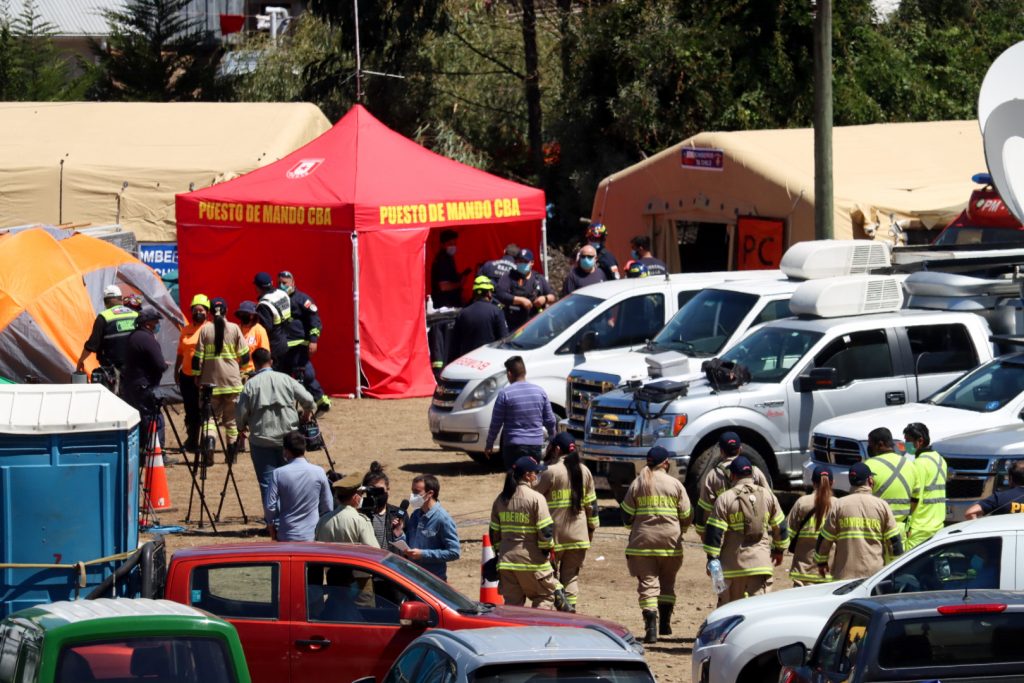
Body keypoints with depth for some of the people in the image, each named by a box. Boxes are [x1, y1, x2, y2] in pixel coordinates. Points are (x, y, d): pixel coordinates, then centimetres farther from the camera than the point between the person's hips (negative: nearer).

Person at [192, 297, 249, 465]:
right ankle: (231, 455, 13)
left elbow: (198, 357, -2)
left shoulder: (205, 330, -3)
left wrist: (197, 376, 10)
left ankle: (209, 441, -23)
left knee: (210, 416, 4)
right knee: (231, 418, 10)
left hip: (211, 380, 0)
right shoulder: (234, 329, -2)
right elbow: (244, 356, 1)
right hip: (232, 380, 0)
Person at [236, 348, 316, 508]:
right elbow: (308, 400, 0)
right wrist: (307, 412, 22)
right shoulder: (286, 379, 1)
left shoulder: (250, 385, -5)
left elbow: (240, 413, -6)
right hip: (288, 439, 2)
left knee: (267, 482, 1)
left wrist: (242, 426, 16)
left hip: (262, 440, -2)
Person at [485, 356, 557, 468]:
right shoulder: (539, 391, 4)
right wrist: (553, 438, 28)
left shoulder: (505, 394, -9)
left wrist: (489, 445, 7)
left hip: (515, 446, -4)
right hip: (536, 444, 4)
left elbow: (496, 423, -4)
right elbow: (550, 420, 10)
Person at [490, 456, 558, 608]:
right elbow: (545, 531, -13)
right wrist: (546, 549, 3)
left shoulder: (500, 499, 7)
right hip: (532, 561, -5)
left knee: (512, 603, 10)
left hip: (506, 561, 5)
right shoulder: (536, 498, -11)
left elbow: (494, 532, 12)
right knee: (545, 596, 9)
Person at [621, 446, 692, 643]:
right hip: (670, 542, 0)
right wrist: (679, 531, 23)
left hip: (642, 543, 0)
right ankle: (665, 623, 19)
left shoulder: (637, 484, 1)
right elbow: (686, 516, 2)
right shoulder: (675, 484, -1)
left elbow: (626, 515, 3)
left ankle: (651, 627, -16)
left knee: (647, 583, -2)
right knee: (667, 583, 18)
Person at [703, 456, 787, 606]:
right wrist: (779, 550, 26)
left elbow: (714, 532, -8)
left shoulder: (724, 499, -5)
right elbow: (780, 526, 13)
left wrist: (712, 559, -3)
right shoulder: (767, 495, 5)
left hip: (733, 564, -2)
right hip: (761, 560, 2)